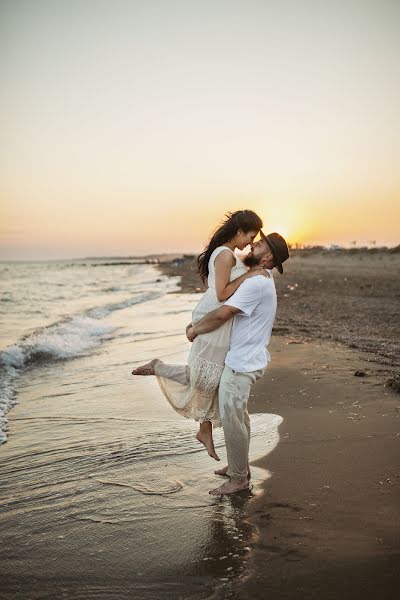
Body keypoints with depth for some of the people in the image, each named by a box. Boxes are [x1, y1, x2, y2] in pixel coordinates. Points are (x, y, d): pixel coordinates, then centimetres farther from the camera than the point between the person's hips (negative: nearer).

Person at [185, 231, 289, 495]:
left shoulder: (256, 284, -23)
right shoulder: (260, 280, 11)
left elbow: (220, 316, -26)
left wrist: (194, 330, -9)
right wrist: (199, 325, 9)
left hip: (242, 364, -11)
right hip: (244, 360, 11)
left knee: (231, 419, -1)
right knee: (238, 415, 21)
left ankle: (239, 478, 14)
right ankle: (239, 466, 36)